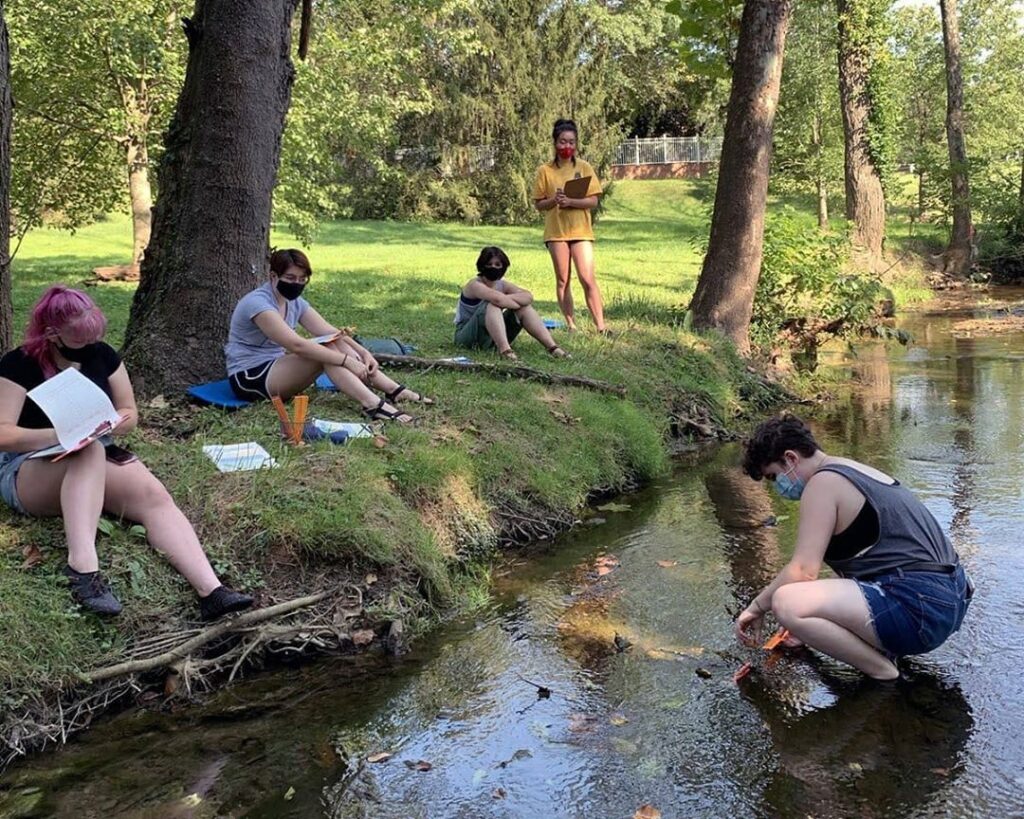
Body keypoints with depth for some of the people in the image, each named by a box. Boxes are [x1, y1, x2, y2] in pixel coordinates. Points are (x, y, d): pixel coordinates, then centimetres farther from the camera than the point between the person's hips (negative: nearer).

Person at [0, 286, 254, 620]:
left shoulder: (102, 355, 5)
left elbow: (130, 414, 9)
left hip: (100, 462, 4)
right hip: (31, 472, -4)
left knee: (154, 495, -27)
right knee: (89, 451, -38)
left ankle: (211, 591, -45)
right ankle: (82, 568, -54)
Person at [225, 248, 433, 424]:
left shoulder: (295, 302, 6)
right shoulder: (258, 303, -21)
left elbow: (333, 333, 1)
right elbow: (296, 344, -32)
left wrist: (363, 353, -17)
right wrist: (346, 361, -33)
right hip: (249, 378, -8)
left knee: (335, 346, -10)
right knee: (326, 349, -25)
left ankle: (395, 391, -15)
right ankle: (373, 405, -38)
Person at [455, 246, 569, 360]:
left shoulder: (503, 284, 3)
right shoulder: (475, 285, -17)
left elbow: (528, 296, -13)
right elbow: (498, 299, -36)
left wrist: (507, 298, -26)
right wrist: (518, 303, -19)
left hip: (492, 337, 7)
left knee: (525, 308, -8)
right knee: (492, 306, -32)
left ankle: (552, 347, -18)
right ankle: (505, 350, -47)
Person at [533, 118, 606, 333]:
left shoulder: (584, 167, 2)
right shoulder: (545, 171, 2)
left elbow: (593, 201, -2)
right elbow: (539, 204, 4)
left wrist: (570, 201, -18)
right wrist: (554, 200, -17)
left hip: (581, 230, -1)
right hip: (556, 231, 1)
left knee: (587, 278, -8)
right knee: (562, 280, 5)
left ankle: (601, 326, -7)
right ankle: (571, 324, 14)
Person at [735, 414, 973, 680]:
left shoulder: (823, 482, -10)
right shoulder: (854, 472, 20)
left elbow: (803, 571, -17)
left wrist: (756, 608, -2)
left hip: (921, 609, -11)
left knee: (785, 602, -23)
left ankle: (882, 671, -9)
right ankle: (884, 648, 12)